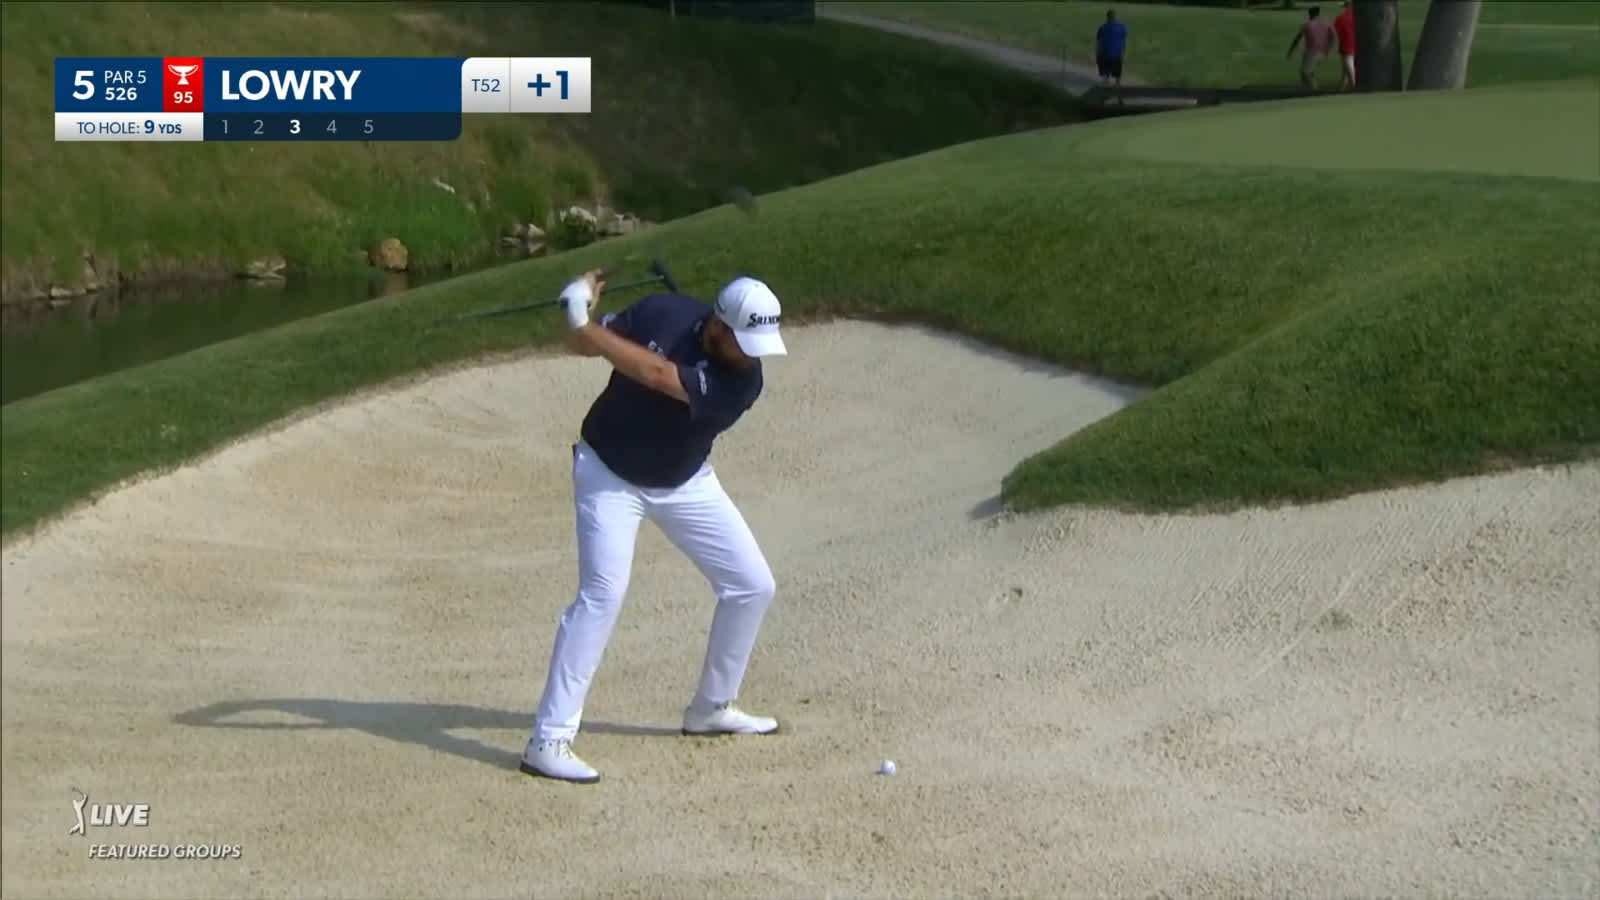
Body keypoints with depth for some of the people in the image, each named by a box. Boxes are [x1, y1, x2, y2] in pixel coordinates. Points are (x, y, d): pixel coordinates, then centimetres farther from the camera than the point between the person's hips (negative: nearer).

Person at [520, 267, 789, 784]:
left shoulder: (743, 381, -23)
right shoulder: (661, 314, -20)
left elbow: (657, 374, -36)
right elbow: (581, 346, -7)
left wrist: (582, 321, -35)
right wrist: (581, 316, -30)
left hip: (685, 484, 3)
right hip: (609, 475, -3)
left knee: (753, 586, 2)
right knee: (602, 594, -20)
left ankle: (712, 708, 24)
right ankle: (548, 741, -19)